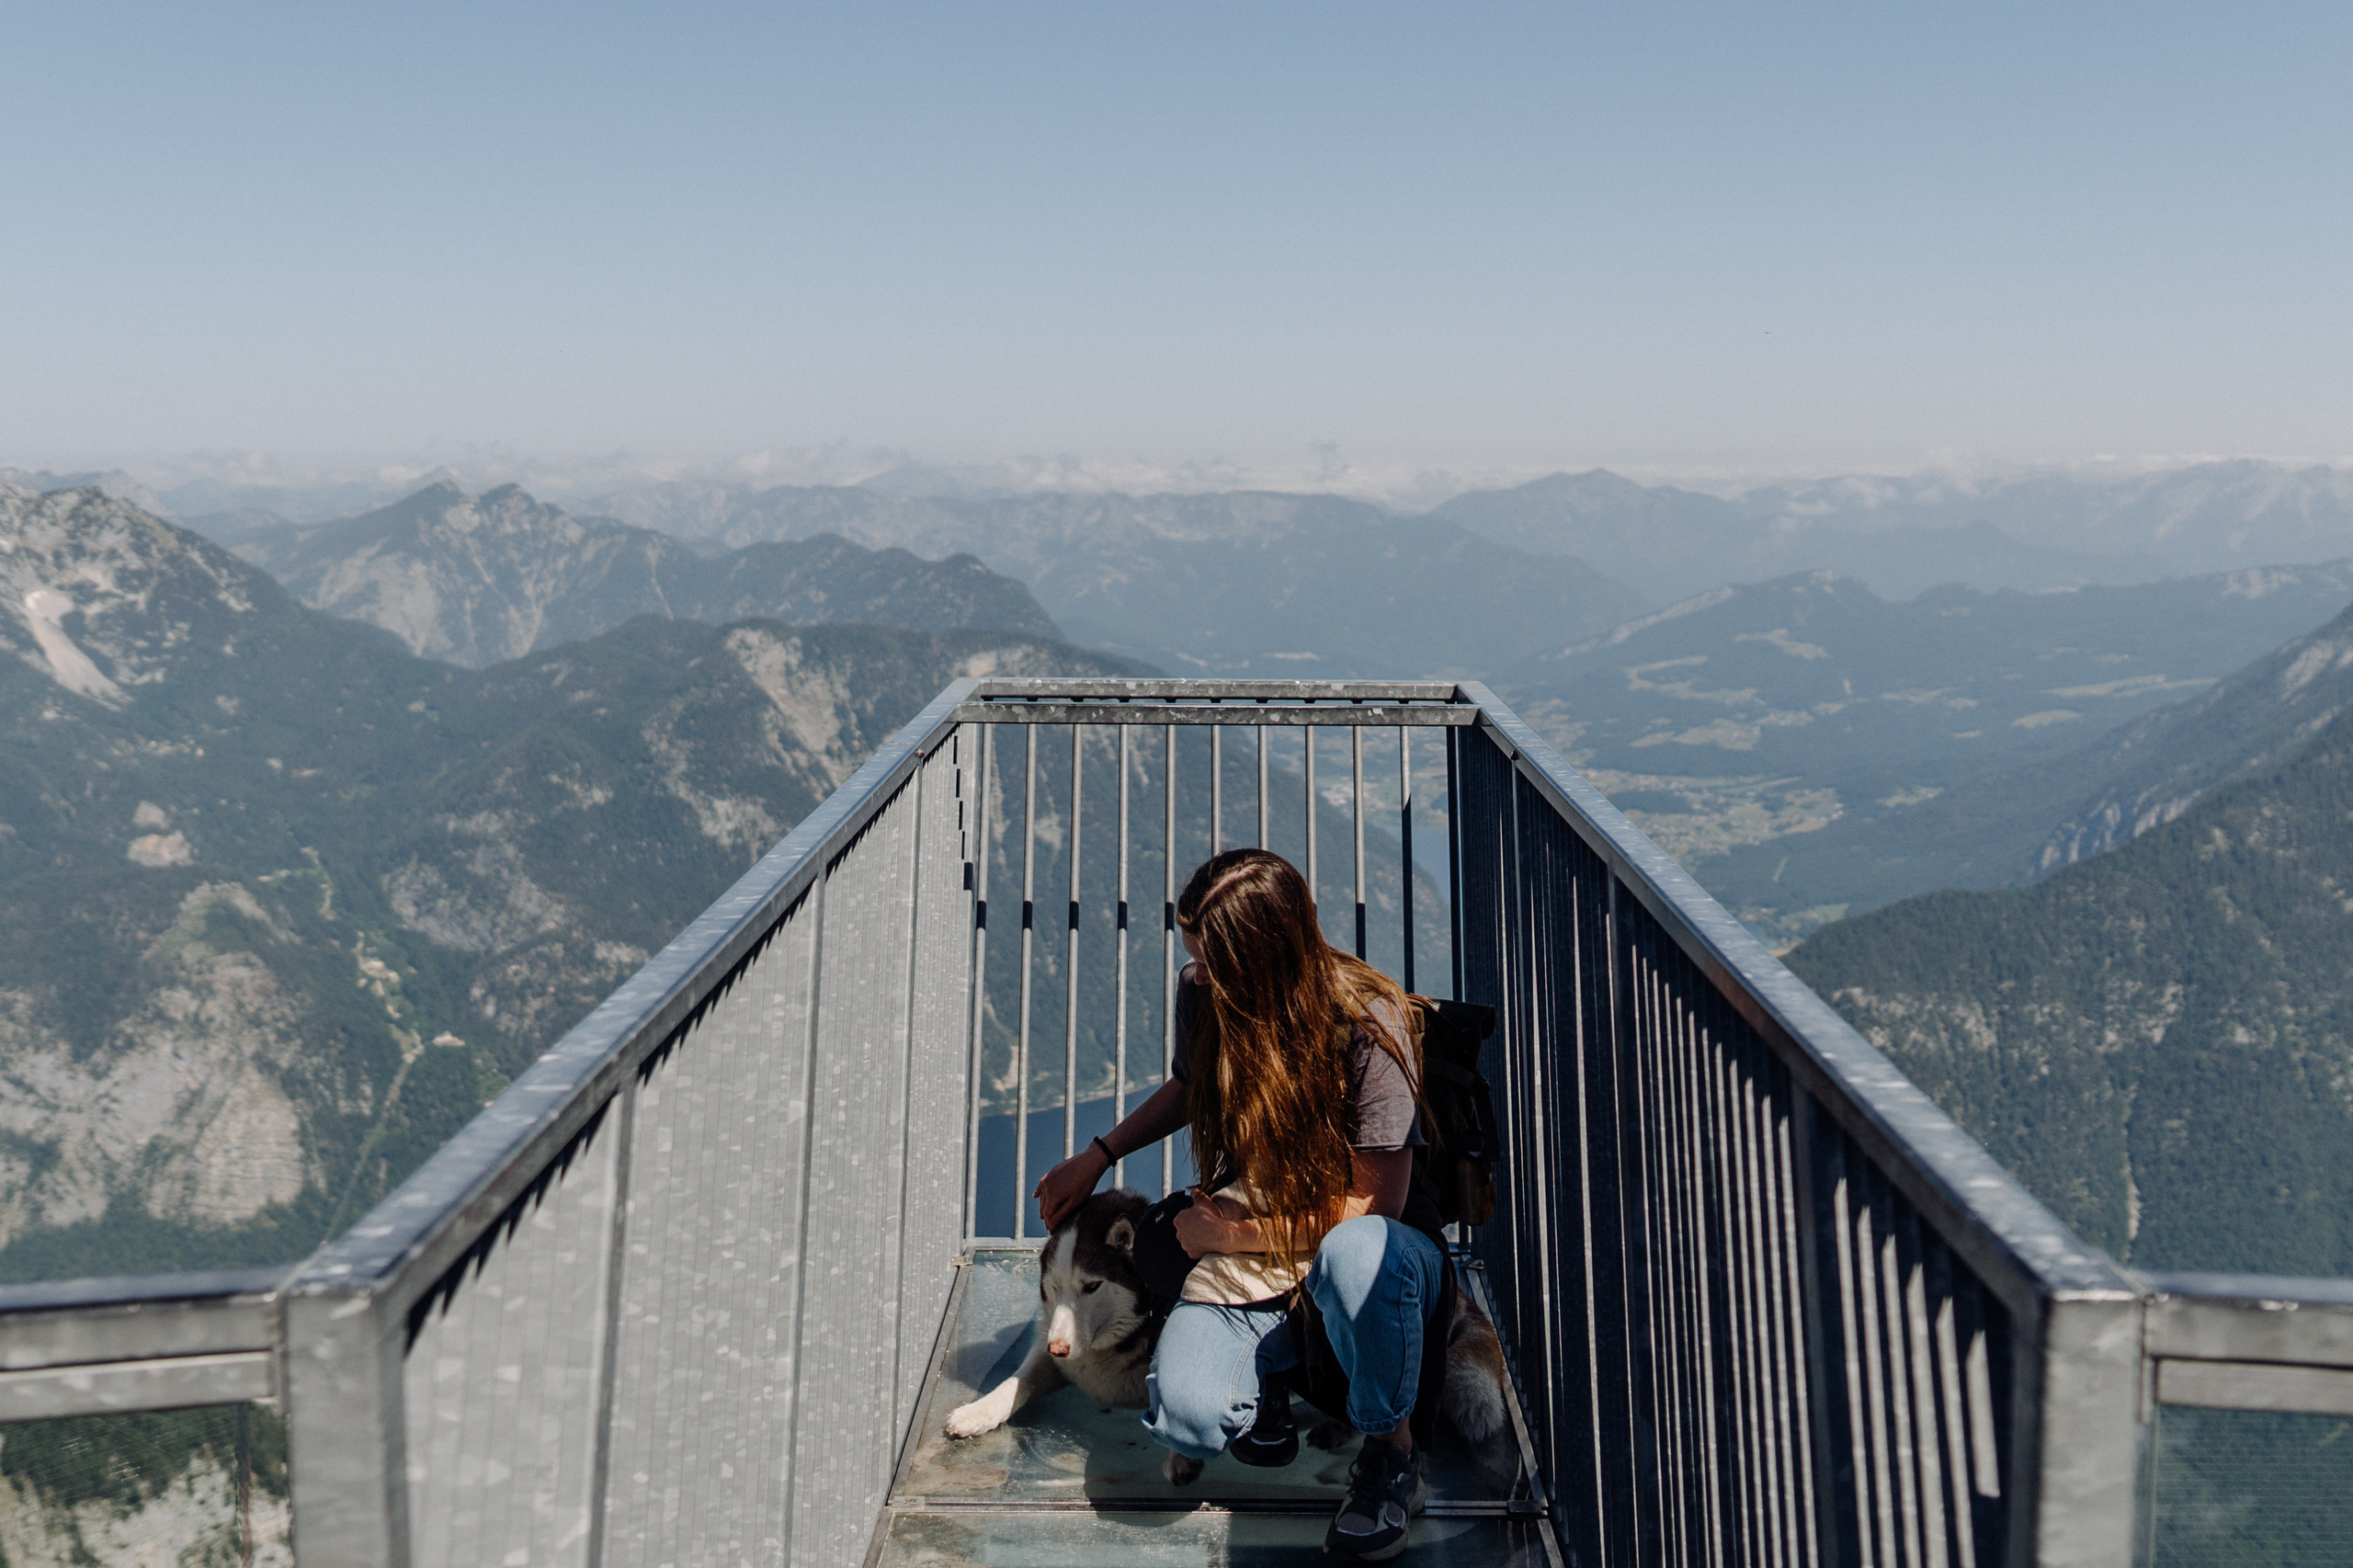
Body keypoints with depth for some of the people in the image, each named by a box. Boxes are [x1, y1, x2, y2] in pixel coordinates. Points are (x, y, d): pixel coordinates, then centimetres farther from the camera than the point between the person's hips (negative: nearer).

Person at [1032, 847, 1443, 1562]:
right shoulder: (1201, 993, -6)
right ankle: (1271, 1363, 10)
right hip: (1254, 1248, 3)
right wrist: (1098, 1155, 14)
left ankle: (1391, 1451, -14)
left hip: (1371, 1243, -3)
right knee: (1185, 1415, -28)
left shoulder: (1367, 1023, -22)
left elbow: (1375, 1204, -18)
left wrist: (1230, 1233, -14)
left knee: (1356, 1254, -43)